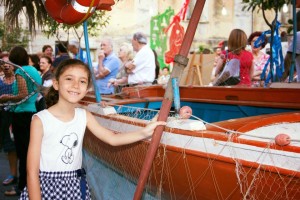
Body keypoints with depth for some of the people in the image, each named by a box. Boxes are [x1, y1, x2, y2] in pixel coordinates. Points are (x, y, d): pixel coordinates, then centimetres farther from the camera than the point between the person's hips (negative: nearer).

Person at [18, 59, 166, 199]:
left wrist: (143, 132, -9)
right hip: (47, 186, -4)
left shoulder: (84, 116, -1)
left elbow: (112, 139, 3)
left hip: (75, 186, 4)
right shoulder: (40, 120, -16)